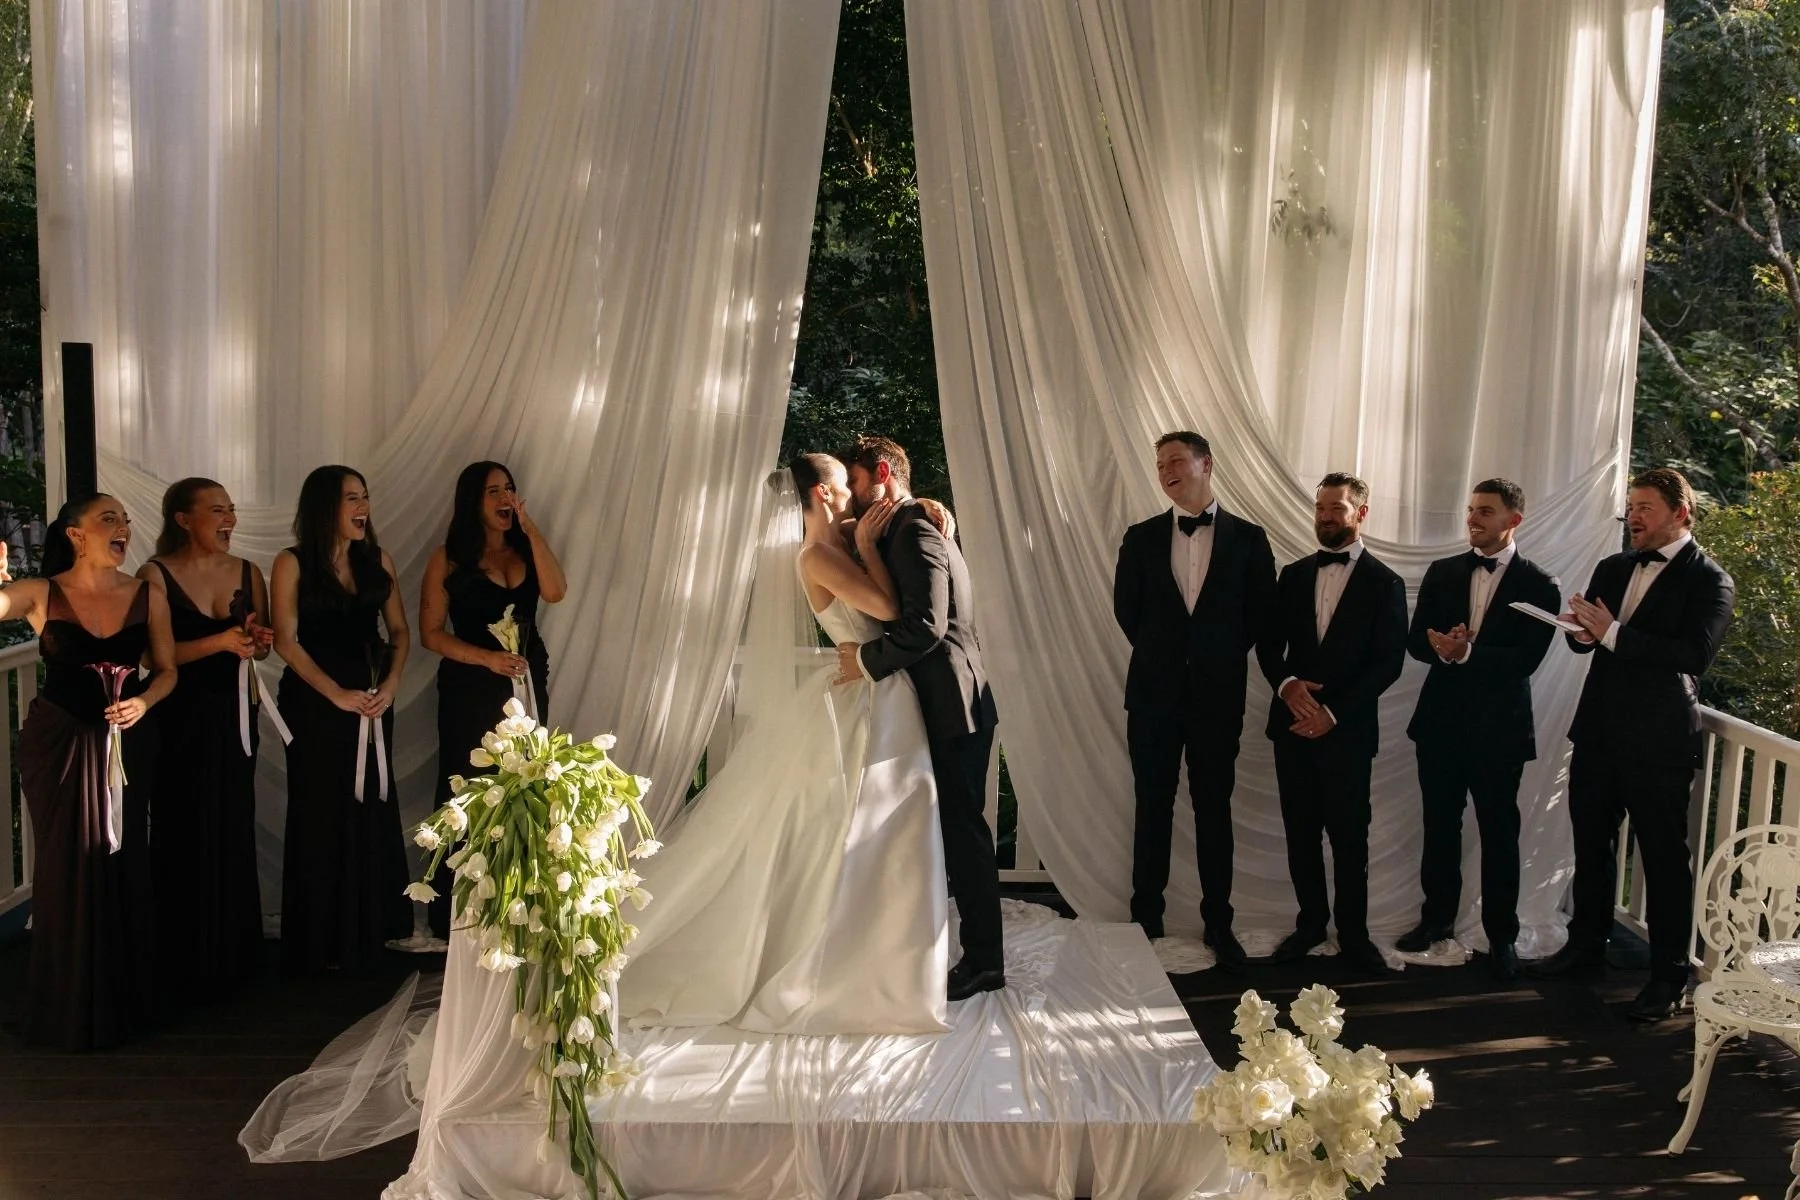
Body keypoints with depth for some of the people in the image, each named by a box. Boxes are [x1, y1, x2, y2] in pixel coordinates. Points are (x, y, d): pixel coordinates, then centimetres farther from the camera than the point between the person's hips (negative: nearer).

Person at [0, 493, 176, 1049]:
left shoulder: (147, 598, -3)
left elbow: (165, 670, 5)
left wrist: (142, 701, -13)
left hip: (124, 745, 2)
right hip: (59, 746, -2)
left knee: (126, 866, 6)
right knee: (70, 868, 5)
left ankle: (126, 999, 23)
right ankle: (71, 1009, 22)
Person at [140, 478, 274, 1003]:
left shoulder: (247, 572, 6)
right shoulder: (156, 576, -7)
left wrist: (258, 639, -10)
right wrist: (220, 641, -25)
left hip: (234, 716, 4)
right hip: (180, 720, -4)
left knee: (234, 832, 7)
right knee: (185, 836, 0)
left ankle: (232, 955, 20)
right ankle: (186, 964, 12)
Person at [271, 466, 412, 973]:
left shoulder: (378, 560, 7)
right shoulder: (293, 563, -5)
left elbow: (399, 631, 10)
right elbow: (286, 640, -10)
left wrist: (390, 684, -6)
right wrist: (337, 693, -15)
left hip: (372, 702, 4)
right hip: (315, 703, -4)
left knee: (372, 813, 6)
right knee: (321, 818, 2)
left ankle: (370, 930, 18)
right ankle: (321, 942, 12)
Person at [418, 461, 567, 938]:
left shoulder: (526, 550, 8)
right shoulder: (449, 558, -1)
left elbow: (555, 592, -11)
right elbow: (431, 633, -4)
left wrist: (531, 530, -11)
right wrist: (487, 657, -16)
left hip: (527, 685, 3)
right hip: (470, 689, -3)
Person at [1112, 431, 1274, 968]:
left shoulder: (1247, 538, 1)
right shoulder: (1141, 537, 5)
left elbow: (1260, 613, 3)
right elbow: (1125, 607, 9)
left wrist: (1221, 658, 2)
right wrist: (1158, 653, 6)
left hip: (1217, 695, -1)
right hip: (1154, 693, 1)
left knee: (1214, 809, 6)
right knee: (1153, 808, 7)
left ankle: (1218, 922, 16)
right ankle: (1145, 919, 16)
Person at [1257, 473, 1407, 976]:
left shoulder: (1384, 583, -2)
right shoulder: (1293, 575, 10)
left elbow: (1388, 662, -7)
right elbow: (1268, 644, 9)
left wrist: (1335, 712, -14)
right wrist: (1287, 684, -12)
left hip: (1348, 729, -3)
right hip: (1292, 723, 4)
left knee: (1349, 836, 2)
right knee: (1300, 831, 9)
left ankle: (1354, 934, 14)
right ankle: (1310, 921, 22)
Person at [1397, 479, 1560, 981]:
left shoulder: (1539, 585, -5)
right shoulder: (1442, 572, 6)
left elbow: (1526, 659, -15)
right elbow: (1415, 640, 0)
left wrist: (1468, 652, -27)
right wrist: (1443, 648, -21)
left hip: (1499, 727, -3)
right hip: (1441, 719, 4)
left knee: (1499, 834, 5)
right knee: (1439, 826, 14)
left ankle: (1501, 936, 16)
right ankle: (1438, 917, 30)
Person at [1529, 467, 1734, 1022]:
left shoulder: (1708, 580, -10)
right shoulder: (1613, 569, 11)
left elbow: (1694, 655, -23)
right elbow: (1585, 636, 12)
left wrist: (1614, 634, -27)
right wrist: (1583, 628, -12)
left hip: (1657, 741, -7)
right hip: (1598, 729, 7)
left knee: (1664, 856, 2)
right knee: (1591, 844, 17)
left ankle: (1669, 977, 13)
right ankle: (1586, 945, 33)